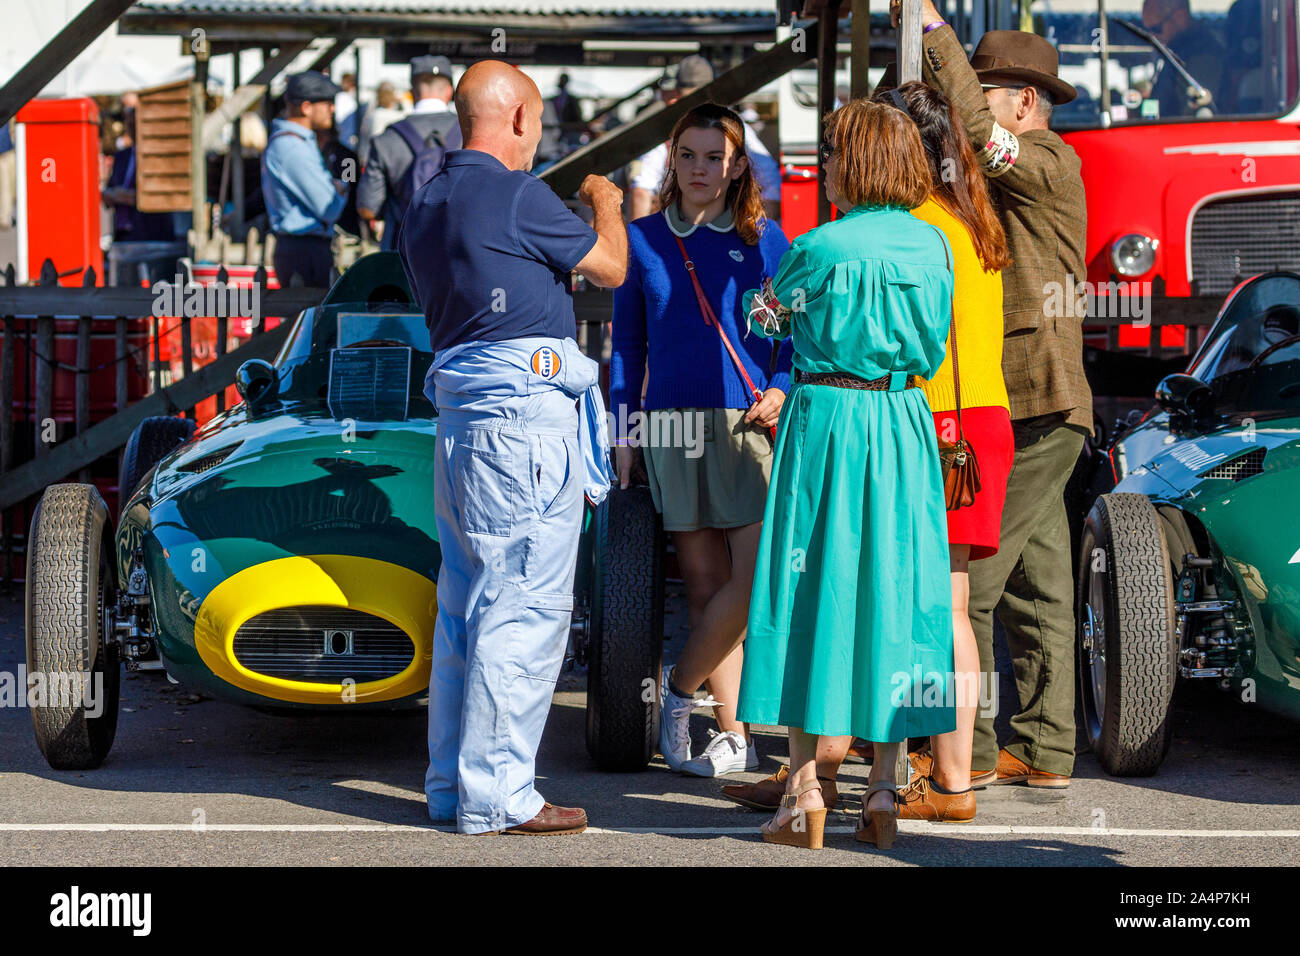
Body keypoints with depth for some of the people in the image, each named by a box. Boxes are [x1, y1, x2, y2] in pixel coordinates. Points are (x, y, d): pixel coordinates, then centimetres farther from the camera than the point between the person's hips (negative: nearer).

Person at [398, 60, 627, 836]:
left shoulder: (428, 205, 15)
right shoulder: (520, 197, -11)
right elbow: (610, 268, 1)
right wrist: (606, 203, 21)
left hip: (459, 413, 9)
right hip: (528, 412, -9)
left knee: (468, 605, 14)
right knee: (527, 606, -5)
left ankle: (452, 784, 19)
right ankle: (496, 794, -4)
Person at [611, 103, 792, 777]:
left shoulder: (765, 241, 7)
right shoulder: (642, 240, 10)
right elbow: (626, 343, 14)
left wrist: (779, 391, -8)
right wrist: (623, 432, 7)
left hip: (748, 425, -1)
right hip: (672, 429, 1)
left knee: (756, 579, -12)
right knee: (705, 584, -1)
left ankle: (679, 689, 7)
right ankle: (732, 733, 4)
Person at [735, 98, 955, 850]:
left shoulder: (820, 247, -10)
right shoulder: (932, 245, 3)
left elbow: (773, 302, 10)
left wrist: (766, 303, 31)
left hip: (827, 417, -4)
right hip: (903, 422, 4)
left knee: (813, 589, 1)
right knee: (893, 589, 7)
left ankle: (805, 795, 0)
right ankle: (885, 788, 8)